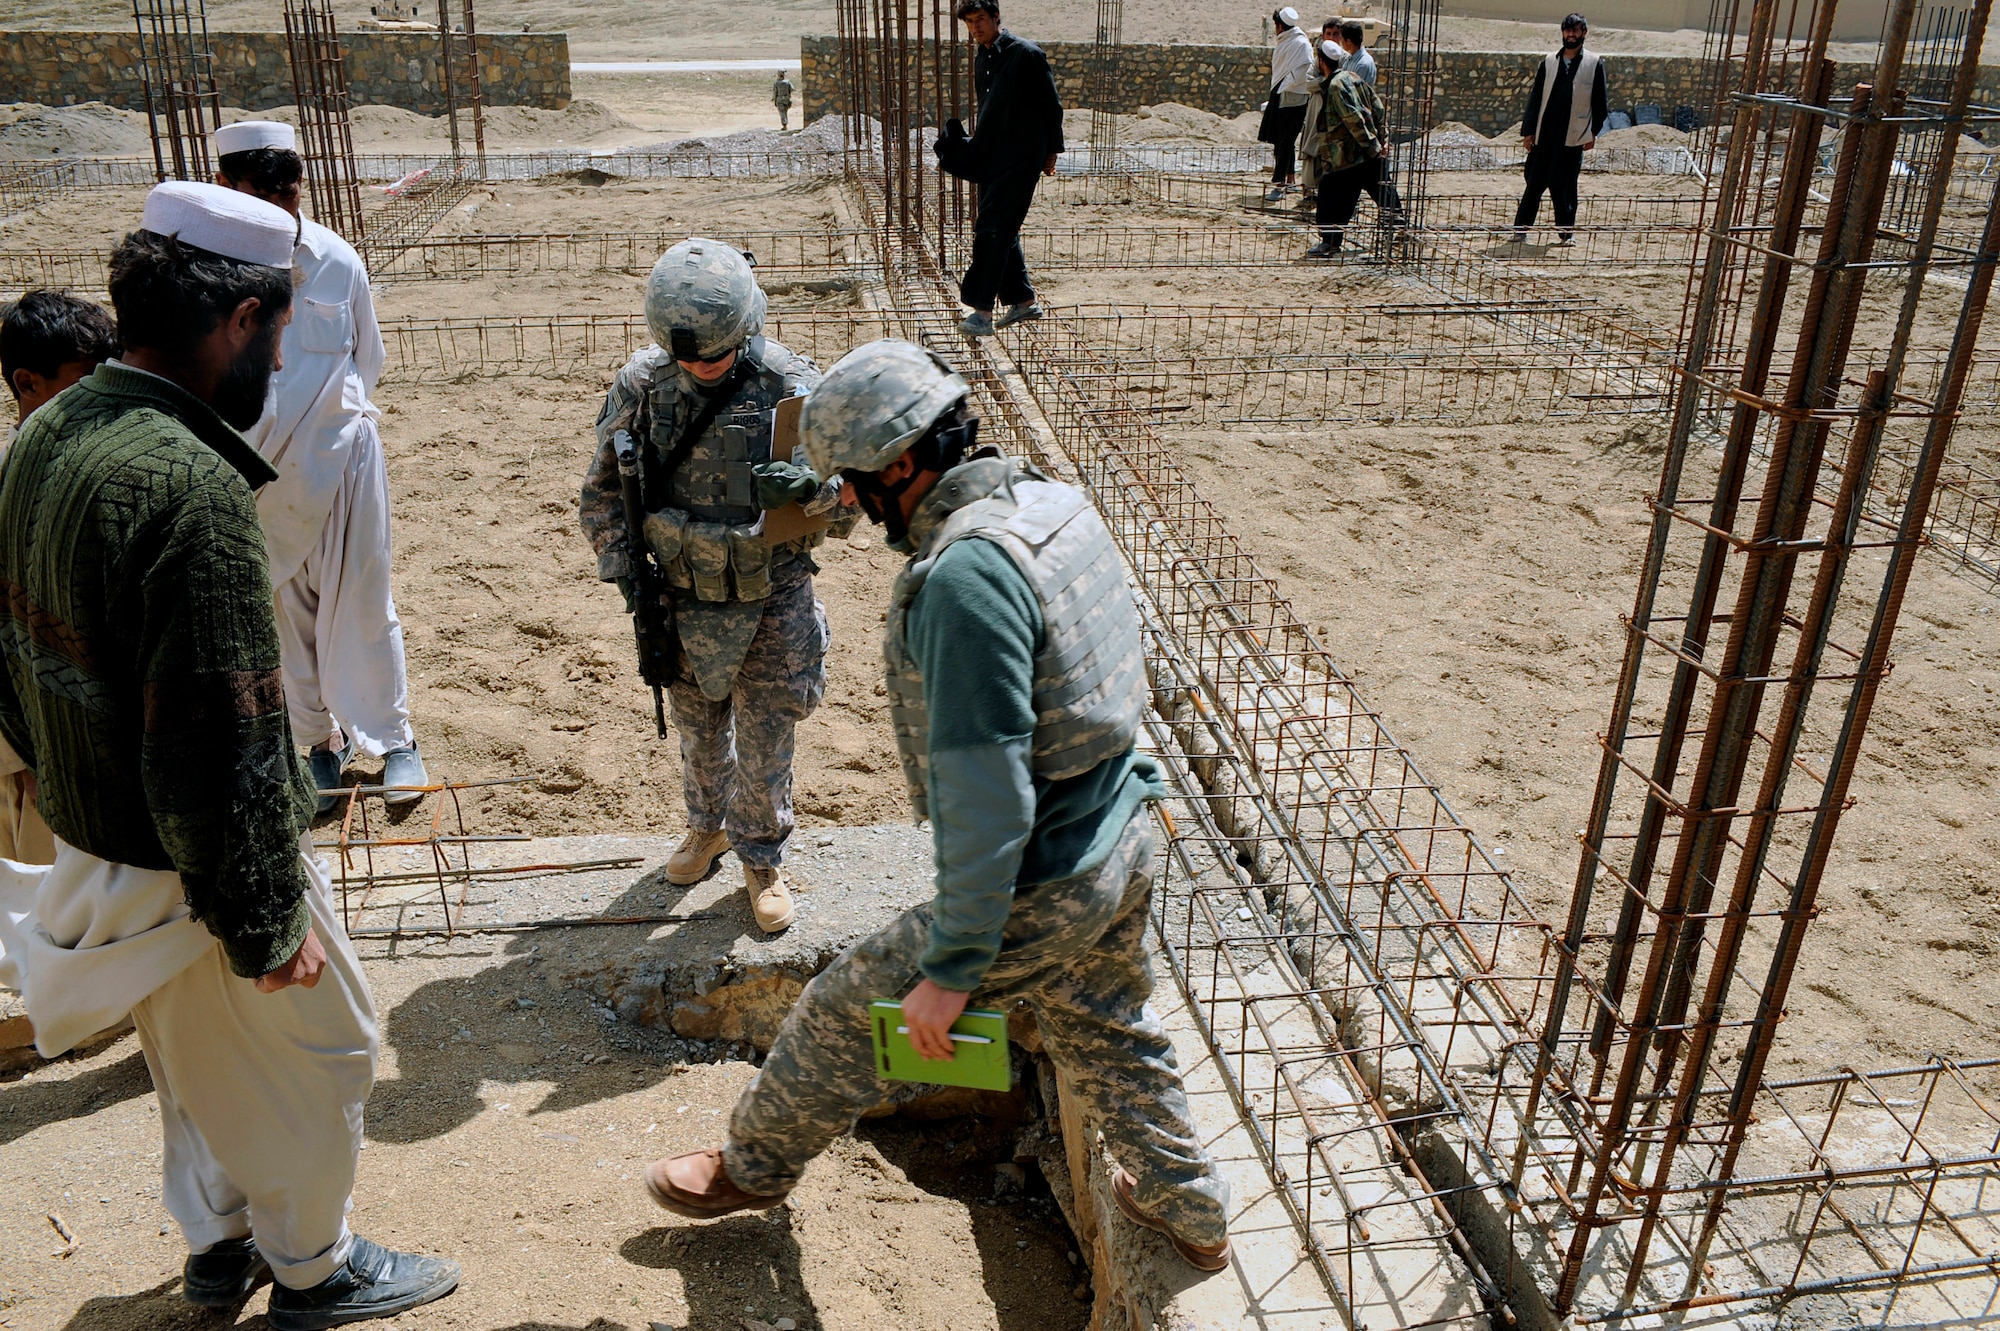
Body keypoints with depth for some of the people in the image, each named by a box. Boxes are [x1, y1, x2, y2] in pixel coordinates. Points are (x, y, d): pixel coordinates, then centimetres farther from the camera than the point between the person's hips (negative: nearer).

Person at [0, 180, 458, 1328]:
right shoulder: (190, 489, -31)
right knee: (313, 1054, 15)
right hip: (198, 870, -9)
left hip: (94, 835, 9)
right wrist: (265, 926, -20)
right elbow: (221, 749, -30)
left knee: (198, 1055, 27)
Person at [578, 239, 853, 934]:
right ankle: (708, 823, 50)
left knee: (766, 742, 11)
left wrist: (814, 489, -35)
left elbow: (849, 504, -12)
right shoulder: (640, 386, -11)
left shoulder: (791, 387, -17)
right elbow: (602, 492, 3)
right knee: (699, 731, 22)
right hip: (681, 599, 2)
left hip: (772, 599, -2)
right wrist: (625, 569, -11)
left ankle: (762, 857, 35)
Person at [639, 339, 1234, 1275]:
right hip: (1122, 843, 9)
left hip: (1039, 888, -8)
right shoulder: (1053, 503, 0)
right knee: (1107, 1033, 30)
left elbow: (985, 795, -29)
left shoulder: (966, 573, -28)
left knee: (844, 1011, 13)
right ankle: (1189, 1211, 50)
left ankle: (754, 1167, 37)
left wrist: (950, 970, -21)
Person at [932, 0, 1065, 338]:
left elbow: (1051, 105, -5)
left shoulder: (1026, 54, -10)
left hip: (1019, 159, -8)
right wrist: (972, 148, 17)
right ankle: (1024, 300, 24)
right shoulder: (981, 59, 13)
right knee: (1002, 231, 12)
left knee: (992, 230, -14)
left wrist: (1051, 151, -4)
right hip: (990, 158, 8)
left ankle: (981, 311, -15)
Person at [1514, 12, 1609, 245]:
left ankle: (1567, 231, 12)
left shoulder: (1594, 64, 4)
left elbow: (1600, 102, 6)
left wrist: (1593, 132, 1)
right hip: (1544, 135, 2)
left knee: (1565, 186, 2)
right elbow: (1535, 97, 9)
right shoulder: (1549, 62, 9)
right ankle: (1521, 227, 8)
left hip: (1573, 136, -2)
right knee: (1535, 182, 2)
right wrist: (1528, 130, 3)